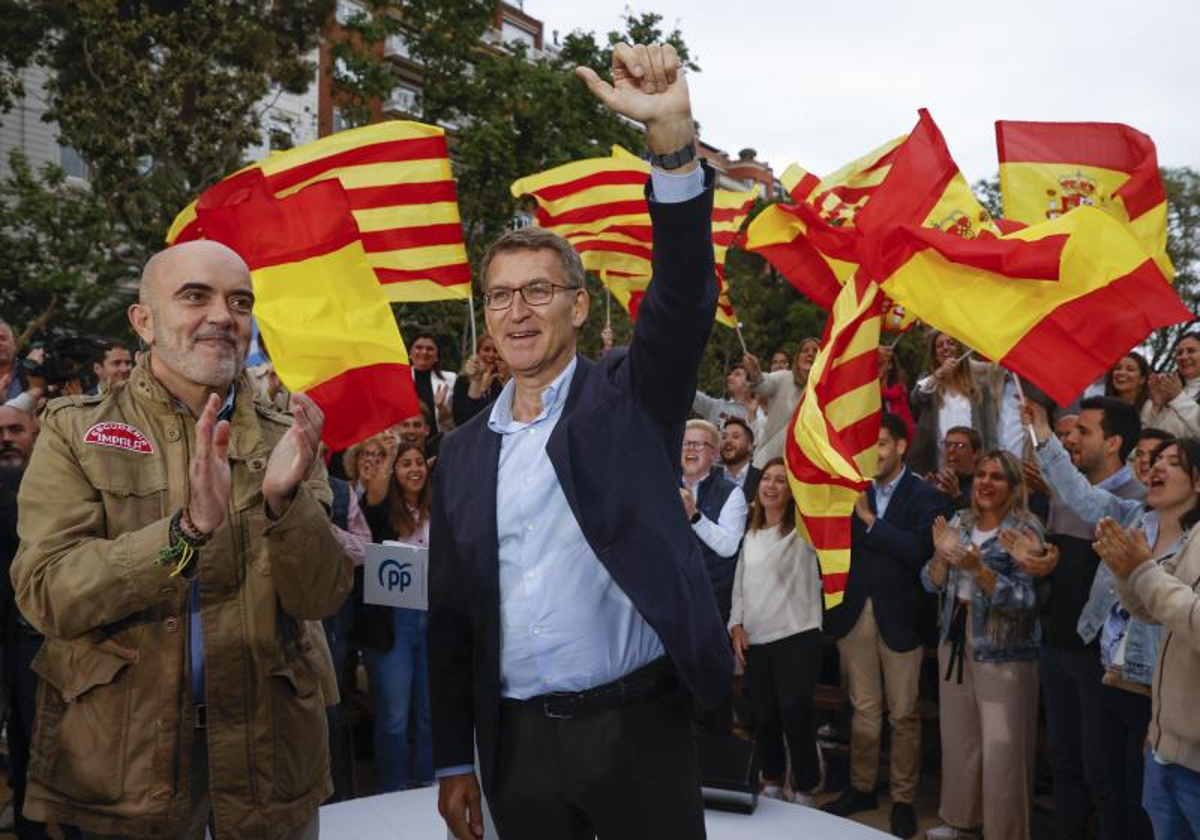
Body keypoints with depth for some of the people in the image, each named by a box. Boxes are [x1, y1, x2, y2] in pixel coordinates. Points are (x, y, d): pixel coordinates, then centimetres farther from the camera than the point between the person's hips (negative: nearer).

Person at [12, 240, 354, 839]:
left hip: (269, 744, 2)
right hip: (123, 752, -1)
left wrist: (286, 500, -26)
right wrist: (187, 528, -29)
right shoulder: (74, 430, -4)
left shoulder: (285, 438, 0)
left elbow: (321, 598, -7)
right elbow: (45, 595, -14)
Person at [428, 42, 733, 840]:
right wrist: (455, 761, 9)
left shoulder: (629, 398, -2)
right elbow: (450, 614, 10)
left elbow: (685, 292, -20)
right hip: (518, 742, 3)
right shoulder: (465, 452, 7)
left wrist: (671, 135, -33)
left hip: (638, 724, -3)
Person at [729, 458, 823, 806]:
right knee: (764, 716, 11)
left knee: (795, 715, -5)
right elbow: (740, 584, 15)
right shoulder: (750, 533, 14)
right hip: (755, 639, 5)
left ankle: (804, 791, 10)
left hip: (797, 637, -5)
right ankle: (772, 783, 27)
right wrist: (737, 625, 4)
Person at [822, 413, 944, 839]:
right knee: (863, 708, 12)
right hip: (854, 613, 3)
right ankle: (861, 787, 24)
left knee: (903, 713, 6)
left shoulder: (925, 496, -4)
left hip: (899, 616, -3)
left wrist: (869, 518, -16)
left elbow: (920, 550, -18)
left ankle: (903, 799, 17)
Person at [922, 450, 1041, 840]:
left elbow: (1023, 597, -17)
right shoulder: (959, 522, 6)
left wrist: (977, 568, -28)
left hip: (1004, 652, -6)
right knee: (958, 739, 17)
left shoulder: (1025, 530, -11)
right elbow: (933, 584, 6)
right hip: (956, 642, 6)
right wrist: (941, 553, -13)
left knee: (1002, 750, -3)